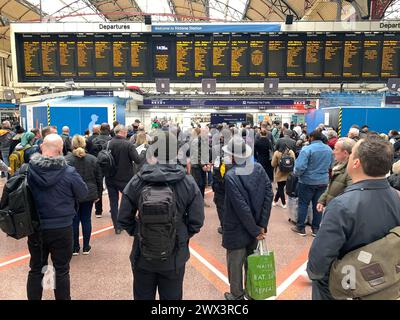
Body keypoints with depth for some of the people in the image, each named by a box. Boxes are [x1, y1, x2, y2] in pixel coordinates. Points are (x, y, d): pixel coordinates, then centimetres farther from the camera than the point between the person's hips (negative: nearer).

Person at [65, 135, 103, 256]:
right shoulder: (93, 159, 0)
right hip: (89, 194, 2)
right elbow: (99, 179, 4)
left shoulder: (67, 159, -9)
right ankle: (86, 248, 19)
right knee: (86, 220, 10)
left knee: (74, 221, 8)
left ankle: (75, 248, 17)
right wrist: (98, 194, 13)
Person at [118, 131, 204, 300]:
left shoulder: (136, 182, -14)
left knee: (143, 296, 23)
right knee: (172, 297, 21)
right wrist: (182, 237, 6)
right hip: (175, 257, 0)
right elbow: (197, 221, -10)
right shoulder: (188, 182, -14)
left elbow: (123, 219, -8)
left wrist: (138, 234, 8)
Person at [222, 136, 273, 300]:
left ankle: (237, 295, 33)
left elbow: (241, 207, -23)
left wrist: (255, 230, -12)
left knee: (235, 264, 15)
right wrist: (262, 225, -6)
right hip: (255, 226, 5)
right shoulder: (258, 168, -8)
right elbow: (269, 195, -9)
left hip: (237, 229, -5)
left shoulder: (231, 176, -23)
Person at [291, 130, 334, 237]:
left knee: (303, 204, 7)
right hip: (323, 181, 5)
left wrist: (295, 173, -4)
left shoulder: (307, 149, -17)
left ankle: (300, 228, 13)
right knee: (318, 205, 12)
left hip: (308, 181, -5)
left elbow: (300, 167, -23)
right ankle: (316, 229, 19)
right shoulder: (329, 149, 3)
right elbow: (331, 166, 14)